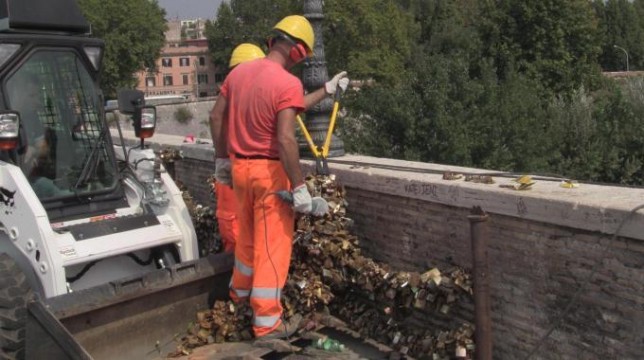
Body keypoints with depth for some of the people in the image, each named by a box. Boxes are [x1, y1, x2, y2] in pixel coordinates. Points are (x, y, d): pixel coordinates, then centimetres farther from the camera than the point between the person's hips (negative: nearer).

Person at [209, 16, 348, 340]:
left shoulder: (239, 72, 5)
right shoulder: (289, 83, -17)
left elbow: (216, 117, 11)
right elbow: (285, 139, -25)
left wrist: (222, 158, 23)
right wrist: (299, 187, -20)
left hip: (240, 166, 7)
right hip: (270, 170, -7)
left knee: (247, 237, 25)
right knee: (272, 245, 3)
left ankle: (239, 298, 44)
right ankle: (267, 323, 13)